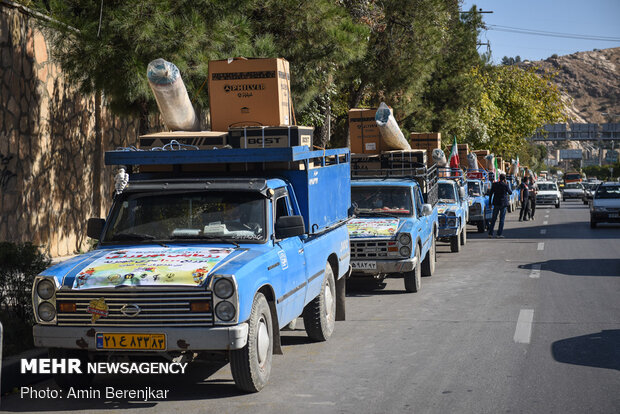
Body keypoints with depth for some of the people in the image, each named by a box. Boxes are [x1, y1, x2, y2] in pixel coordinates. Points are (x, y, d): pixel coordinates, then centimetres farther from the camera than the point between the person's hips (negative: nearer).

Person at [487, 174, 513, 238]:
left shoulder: (494, 184, -1)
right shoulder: (505, 185, -9)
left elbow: (490, 193, 1)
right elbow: (510, 193, 5)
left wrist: (490, 202, 8)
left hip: (496, 203, 3)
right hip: (503, 203, -3)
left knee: (493, 218, 11)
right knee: (502, 219, 3)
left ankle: (490, 233, 9)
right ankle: (499, 234, -1)